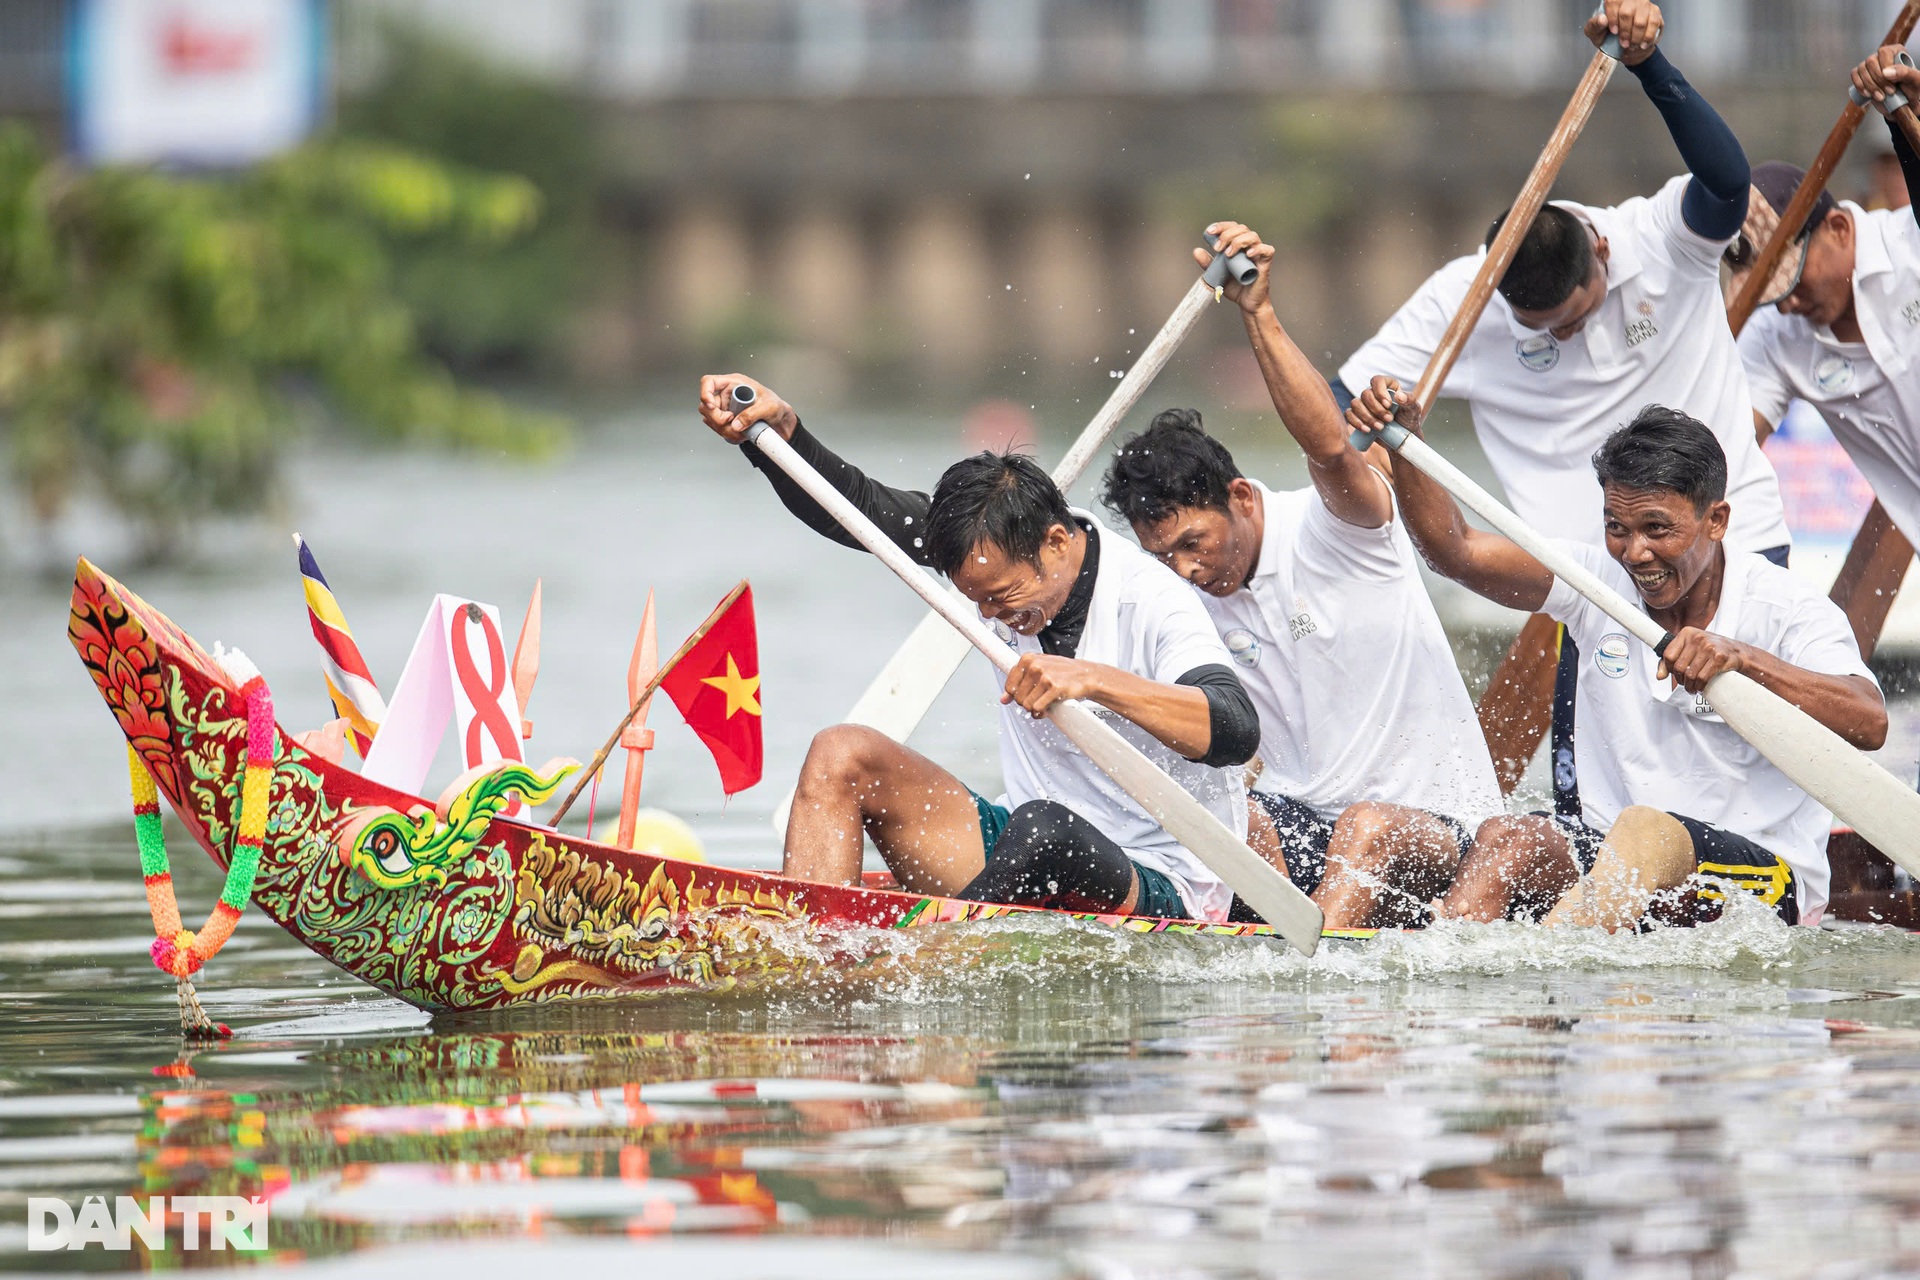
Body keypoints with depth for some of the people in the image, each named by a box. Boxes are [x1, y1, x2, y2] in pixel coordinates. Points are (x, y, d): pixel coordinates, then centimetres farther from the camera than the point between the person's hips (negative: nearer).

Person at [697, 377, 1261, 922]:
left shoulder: (1151, 600, -20)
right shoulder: (1001, 551, 0)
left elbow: (1237, 732, -35)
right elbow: (857, 508, 2)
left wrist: (1095, 679, -46)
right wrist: (778, 426, -14)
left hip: (1158, 891, -7)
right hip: (1034, 856, 7)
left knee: (1045, 828, -40)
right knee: (841, 755, -7)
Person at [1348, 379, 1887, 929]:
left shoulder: (1786, 611, -8)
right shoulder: (1600, 582, 6)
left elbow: (1869, 725, -24)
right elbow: (1456, 549, 0)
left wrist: (1744, 658, -35)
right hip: (1609, 853, 5)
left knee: (1644, 829, -35)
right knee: (1504, 840, -24)